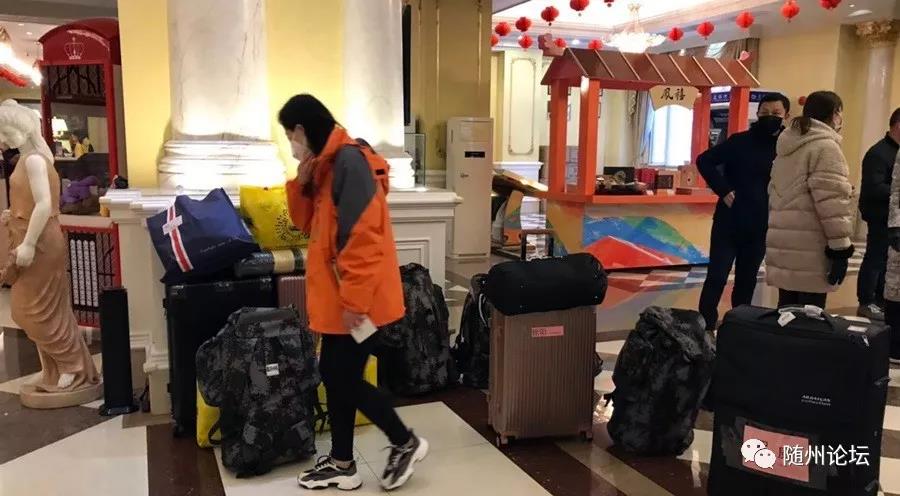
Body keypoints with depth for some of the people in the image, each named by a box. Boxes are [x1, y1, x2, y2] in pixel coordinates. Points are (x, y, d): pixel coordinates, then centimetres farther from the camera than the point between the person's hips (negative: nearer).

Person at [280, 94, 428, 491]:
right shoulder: (327, 165, 13)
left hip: (358, 300, -10)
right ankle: (342, 464, 27)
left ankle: (406, 443, 20)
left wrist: (354, 299, -24)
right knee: (334, 376, 14)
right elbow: (308, 224, 19)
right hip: (338, 298, 10)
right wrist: (301, 184, 2)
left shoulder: (349, 161, -18)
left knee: (346, 380, 1)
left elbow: (361, 237, -24)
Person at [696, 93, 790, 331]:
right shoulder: (739, 141, -5)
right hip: (728, 223, -2)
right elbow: (704, 160, -4)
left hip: (760, 227, 2)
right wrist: (723, 190, -10)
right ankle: (705, 326, 4)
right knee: (716, 277, -3)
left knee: (746, 281, 13)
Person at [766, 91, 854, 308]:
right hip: (809, 247, -9)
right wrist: (841, 247, -14)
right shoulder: (825, 146, -9)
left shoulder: (788, 145, 18)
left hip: (783, 243, 9)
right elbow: (831, 200, -16)